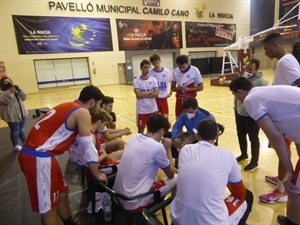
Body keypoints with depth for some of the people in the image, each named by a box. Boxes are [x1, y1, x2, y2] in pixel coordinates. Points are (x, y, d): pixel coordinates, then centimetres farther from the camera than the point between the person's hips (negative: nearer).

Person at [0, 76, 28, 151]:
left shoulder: (16, 90, 12)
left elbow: (24, 97, 2)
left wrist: (19, 90, -13)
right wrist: (10, 92, -29)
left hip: (21, 113, 6)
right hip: (12, 116, -6)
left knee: (21, 129, 19)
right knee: (15, 131, 1)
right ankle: (16, 146, 16)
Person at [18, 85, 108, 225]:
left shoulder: (70, 107, 16)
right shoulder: (82, 112, -11)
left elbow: (78, 138, 27)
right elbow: (88, 146, -10)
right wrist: (97, 174, 0)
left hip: (33, 153, 10)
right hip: (38, 158, -10)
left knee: (62, 193, 22)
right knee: (48, 208, 6)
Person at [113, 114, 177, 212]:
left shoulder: (134, 137, 2)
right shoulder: (157, 147, -17)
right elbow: (171, 174, 0)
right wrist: (168, 149, 7)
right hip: (134, 203, -7)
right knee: (175, 178, 6)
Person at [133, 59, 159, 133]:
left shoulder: (153, 79, 1)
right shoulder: (136, 81, -6)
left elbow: (156, 94, -9)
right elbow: (139, 95, -18)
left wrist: (144, 95, -15)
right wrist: (150, 92, -11)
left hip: (153, 109, 2)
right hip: (141, 110, -2)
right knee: (141, 129, 10)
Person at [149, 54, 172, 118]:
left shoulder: (167, 71, -4)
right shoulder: (150, 73, -10)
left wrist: (170, 92, 3)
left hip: (164, 98, 2)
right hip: (154, 99, -1)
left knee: (165, 116, 8)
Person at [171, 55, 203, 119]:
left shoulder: (195, 70, -11)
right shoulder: (175, 72, -2)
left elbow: (201, 87, -7)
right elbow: (172, 87, 7)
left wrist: (188, 89, -21)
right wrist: (177, 88, -16)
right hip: (179, 100, 3)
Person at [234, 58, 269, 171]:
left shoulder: (261, 81, -16)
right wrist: (236, 108, 17)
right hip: (240, 113, 7)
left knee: (253, 138, 6)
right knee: (241, 135, 19)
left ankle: (254, 162, 24)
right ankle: (244, 154, 42)